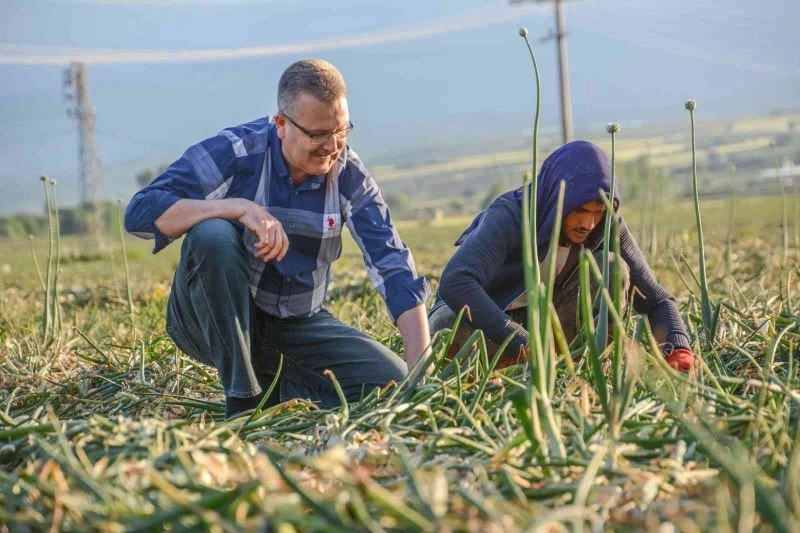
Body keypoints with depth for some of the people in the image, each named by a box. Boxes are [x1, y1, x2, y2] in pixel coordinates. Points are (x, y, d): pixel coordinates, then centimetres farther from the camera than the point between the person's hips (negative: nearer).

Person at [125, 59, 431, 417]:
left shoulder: (349, 175, -7)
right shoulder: (234, 152, -17)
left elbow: (394, 268, -11)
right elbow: (140, 212, -27)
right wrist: (239, 207, -39)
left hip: (297, 324, 3)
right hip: (213, 321, -3)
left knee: (393, 384, -16)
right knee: (212, 235, -34)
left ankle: (273, 388, 6)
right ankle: (242, 400, -22)